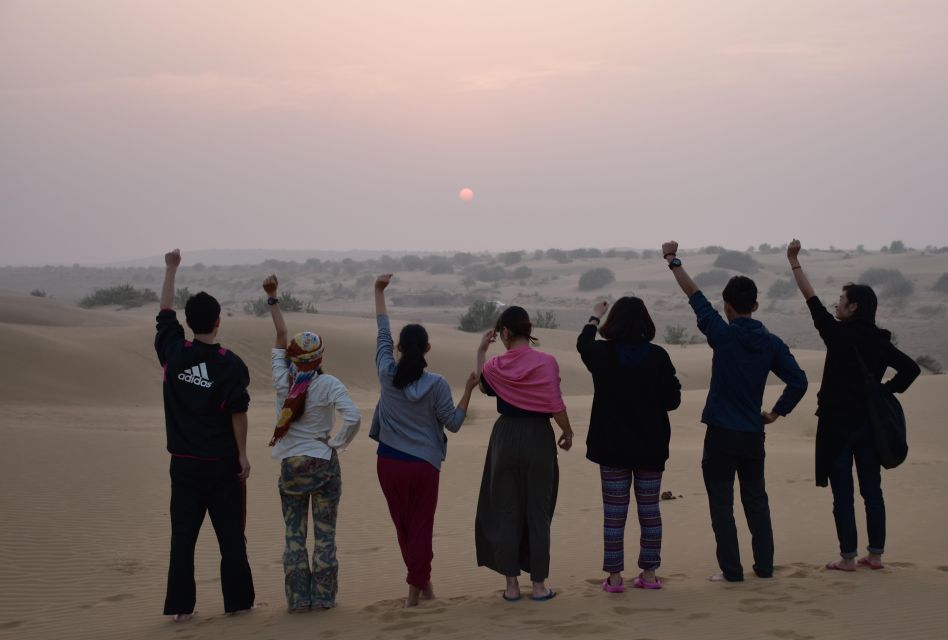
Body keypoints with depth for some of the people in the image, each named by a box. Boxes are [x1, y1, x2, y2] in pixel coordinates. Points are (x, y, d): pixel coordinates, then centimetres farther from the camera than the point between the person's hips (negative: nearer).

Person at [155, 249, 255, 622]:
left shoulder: (174, 354, -3)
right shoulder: (231, 364, -11)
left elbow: (164, 312, 11)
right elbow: (238, 413, -10)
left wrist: (171, 269, 18)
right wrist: (243, 454, -1)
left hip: (185, 462, 2)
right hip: (222, 462, -2)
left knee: (183, 534, 5)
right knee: (231, 533, 6)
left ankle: (180, 606, 6)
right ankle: (237, 600, 12)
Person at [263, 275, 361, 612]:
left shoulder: (283, 381, -4)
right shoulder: (329, 385, -12)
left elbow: (281, 337, 7)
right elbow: (353, 418, -24)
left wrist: (273, 298, 15)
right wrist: (338, 443, -7)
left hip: (290, 466, 3)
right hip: (324, 464, -2)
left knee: (294, 534, 8)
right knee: (324, 534, 6)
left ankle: (298, 598, 9)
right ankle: (323, 596, 9)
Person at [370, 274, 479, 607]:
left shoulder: (387, 374, -4)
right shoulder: (436, 384, -10)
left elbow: (383, 331, 8)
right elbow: (453, 423, -4)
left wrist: (379, 291, 18)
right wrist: (468, 390, 1)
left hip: (389, 463, 3)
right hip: (423, 464, -2)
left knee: (403, 528, 13)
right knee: (421, 528, 6)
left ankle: (422, 584, 22)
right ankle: (416, 589, 6)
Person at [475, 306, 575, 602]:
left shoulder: (496, 365, -2)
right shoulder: (546, 362, -10)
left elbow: (482, 383, 21)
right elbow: (556, 406, -11)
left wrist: (481, 351, 29)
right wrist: (568, 432, 5)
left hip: (505, 438, 1)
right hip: (538, 437, -1)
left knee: (506, 513, 9)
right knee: (538, 513, 7)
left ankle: (512, 584, 10)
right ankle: (539, 585, 11)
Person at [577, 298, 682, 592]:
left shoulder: (601, 354, -9)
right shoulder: (658, 356, -11)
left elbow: (583, 343, 16)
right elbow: (672, 400, -8)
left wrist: (594, 317, 34)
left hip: (612, 447, 0)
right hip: (650, 447, 0)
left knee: (614, 513, 5)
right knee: (650, 511, 11)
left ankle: (614, 576, 7)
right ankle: (649, 574, 16)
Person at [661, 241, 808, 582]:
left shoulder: (724, 335, -10)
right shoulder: (770, 343, 1)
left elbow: (694, 295, -3)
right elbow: (798, 381, -3)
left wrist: (673, 261, 6)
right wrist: (775, 413, 8)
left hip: (721, 435, -4)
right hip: (753, 435, 4)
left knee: (722, 505, 2)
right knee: (756, 501, 16)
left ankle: (731, 570, 1)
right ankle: (764, 566, 18)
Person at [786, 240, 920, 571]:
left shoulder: (839, 335, -12)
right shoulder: (879, 342, 3)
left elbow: (812, 299, -6)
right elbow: (911, 368, 4)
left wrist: (794, 262, 0)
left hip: (838, 423, -5)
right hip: (869, 422, 6)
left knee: (842, 494, -1)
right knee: (872, 490, 11)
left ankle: (848, 557, 1)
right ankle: (876, 553, 16)